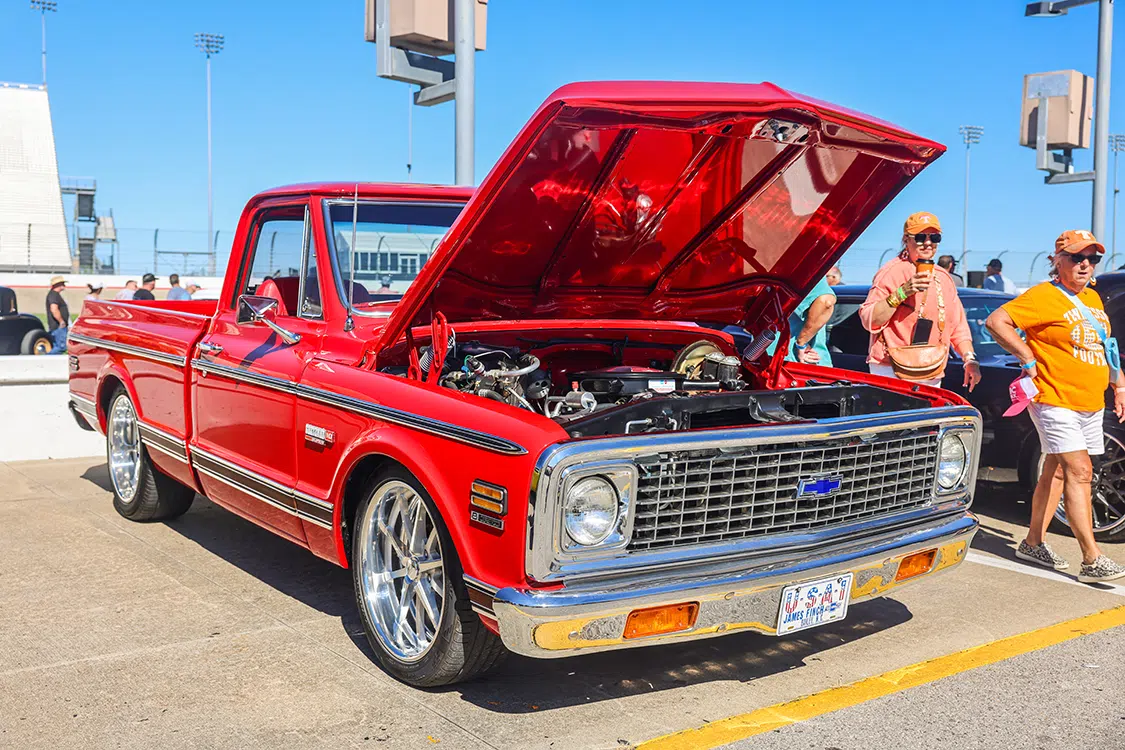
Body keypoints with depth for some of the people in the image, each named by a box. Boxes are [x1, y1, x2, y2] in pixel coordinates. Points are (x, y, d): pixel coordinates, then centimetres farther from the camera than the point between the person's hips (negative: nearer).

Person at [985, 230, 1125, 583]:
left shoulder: (1093, 298, 15)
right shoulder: (1044, 296, -11)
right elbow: (996, 321, -20)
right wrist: (1028, 360, -18)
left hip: (1090, 405, 8)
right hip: (1055, 401, -8)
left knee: (1056, 473, 12)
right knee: (1080, 473, -12)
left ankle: (1033, 543, 22)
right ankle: (1092, 560, -11)